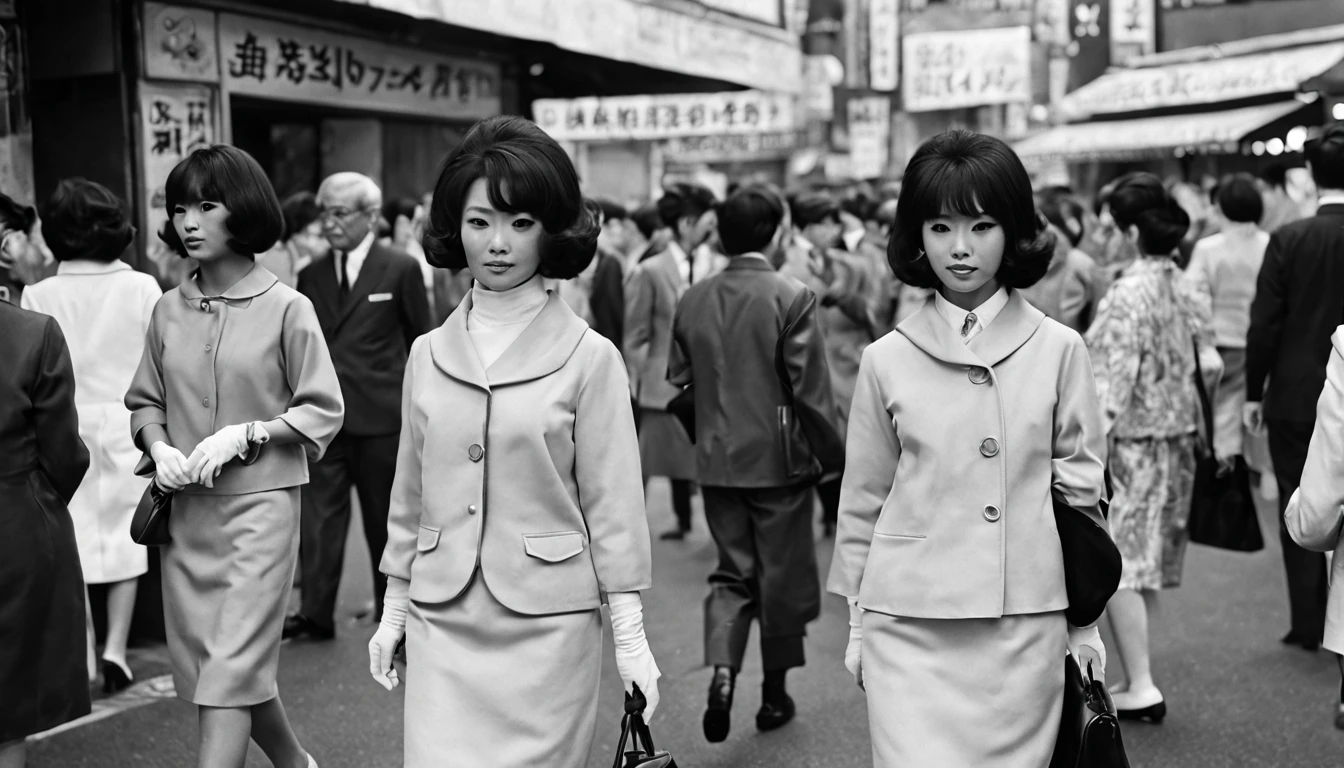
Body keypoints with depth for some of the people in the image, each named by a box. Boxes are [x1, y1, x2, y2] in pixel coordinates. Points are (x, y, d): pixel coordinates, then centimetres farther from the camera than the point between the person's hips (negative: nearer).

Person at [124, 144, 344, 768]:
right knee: (202, 663, 16)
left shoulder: (286, 309, -8)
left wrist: (244, 434, -16)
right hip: (184, 509, 6)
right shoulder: (168, 310, 5)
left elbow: (322, 411, -6)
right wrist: (159, 446, -6)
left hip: (258, 504, -5)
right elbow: (144, 402, 14)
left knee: (231, 672, -7)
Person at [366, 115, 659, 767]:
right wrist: (394, 609, 13)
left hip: (547, 627, -3)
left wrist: (630, 634, -5)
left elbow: (612, 503, -4)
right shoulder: (427, 355, 5)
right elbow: (410, 496, 12)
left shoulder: (590, 358, -5)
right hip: (442, 623, 3)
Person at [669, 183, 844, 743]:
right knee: (781, 577, 12)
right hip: (778, 460, -4)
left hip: (717, 462, 4)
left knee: (733, 572, 16)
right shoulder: (791, 297, -13)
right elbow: (810, 390, -13)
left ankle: (722, 674, -5)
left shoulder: (692, 300, 1)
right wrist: (831, 455, -3)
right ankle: (774, 695, 23)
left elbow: (680, 382, 6)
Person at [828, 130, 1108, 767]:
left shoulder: (1058, 349, 0)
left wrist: (1085, 621, 9)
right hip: (909, 627, 0)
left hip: (1026, 627, 1)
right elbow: (862, 499, 8)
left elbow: (1082, 489, 6)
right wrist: (858, 622, 11)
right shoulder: (886, 360, 0)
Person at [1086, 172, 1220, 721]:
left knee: (1116, 563, -2)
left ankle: (1141, 688, -2)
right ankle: (1137, 678, 23)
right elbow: (1210, 365, 7)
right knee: (1147, 563, 14)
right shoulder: (1188, 289, 5)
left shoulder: (1128, 294, -17)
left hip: (1132, 442, -8)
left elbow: (1114, 380, -20)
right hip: (1179, 438, 8)